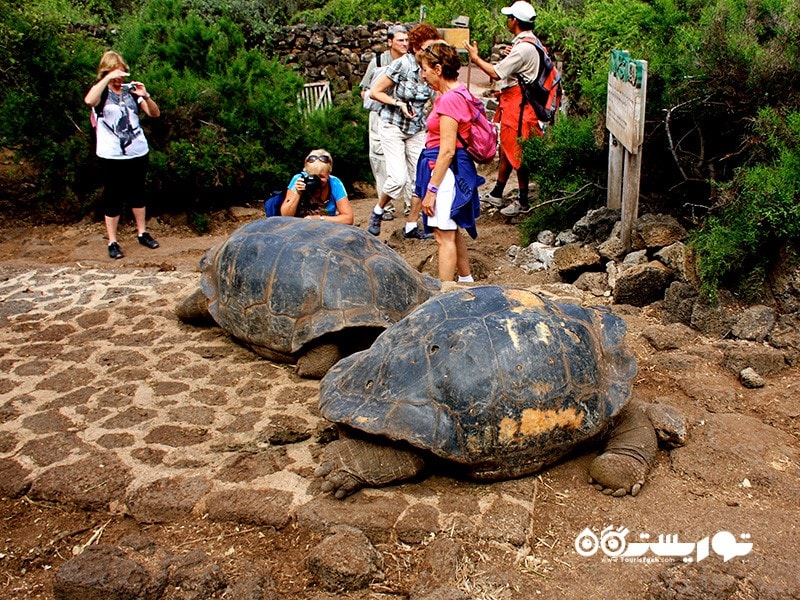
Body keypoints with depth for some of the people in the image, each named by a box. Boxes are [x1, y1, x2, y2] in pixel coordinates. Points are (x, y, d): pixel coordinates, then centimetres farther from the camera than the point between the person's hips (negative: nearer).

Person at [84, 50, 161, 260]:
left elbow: (155, 113, 1)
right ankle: (112, 242, 9)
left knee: (137, 193, 15)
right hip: (111, 155, -3)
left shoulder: (131, 90, 5)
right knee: (113, 197, 3)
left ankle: (142, 233, 29)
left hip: (137, 152, 3)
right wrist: (108, 78, -26)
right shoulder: (100, 92, -2)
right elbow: (89, 100, -26)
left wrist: (145, 96, -17)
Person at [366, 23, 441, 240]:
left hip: (417, 129, 6)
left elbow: (436, 97, 13)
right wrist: (399, 104, -22)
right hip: (393, 126, -5)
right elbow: (374, 92, -13)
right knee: (398, 178, -15)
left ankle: (411, 227, 13)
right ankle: (377, 212, 13)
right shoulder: (402, 65, -18)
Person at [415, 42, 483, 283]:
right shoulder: (459, 93, 11)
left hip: (446, 170, -11)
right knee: (452, 231, 20)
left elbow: (447, 150, -22)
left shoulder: (449, 99, -19)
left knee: (444, 236, -5)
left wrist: (431, 189, -20)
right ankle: (466, 280, 34)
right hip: (453, 169, 11)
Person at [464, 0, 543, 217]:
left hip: (518, 105, -10)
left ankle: (523, 201, 9)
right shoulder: (527, 43, 11)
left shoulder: (523, 48, -21)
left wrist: (476, 58, -9)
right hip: (512, 103, 11)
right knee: (505, 149, 17)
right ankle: (496, 194, 28)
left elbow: (496, 73, -20)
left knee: (517, 152, -2)